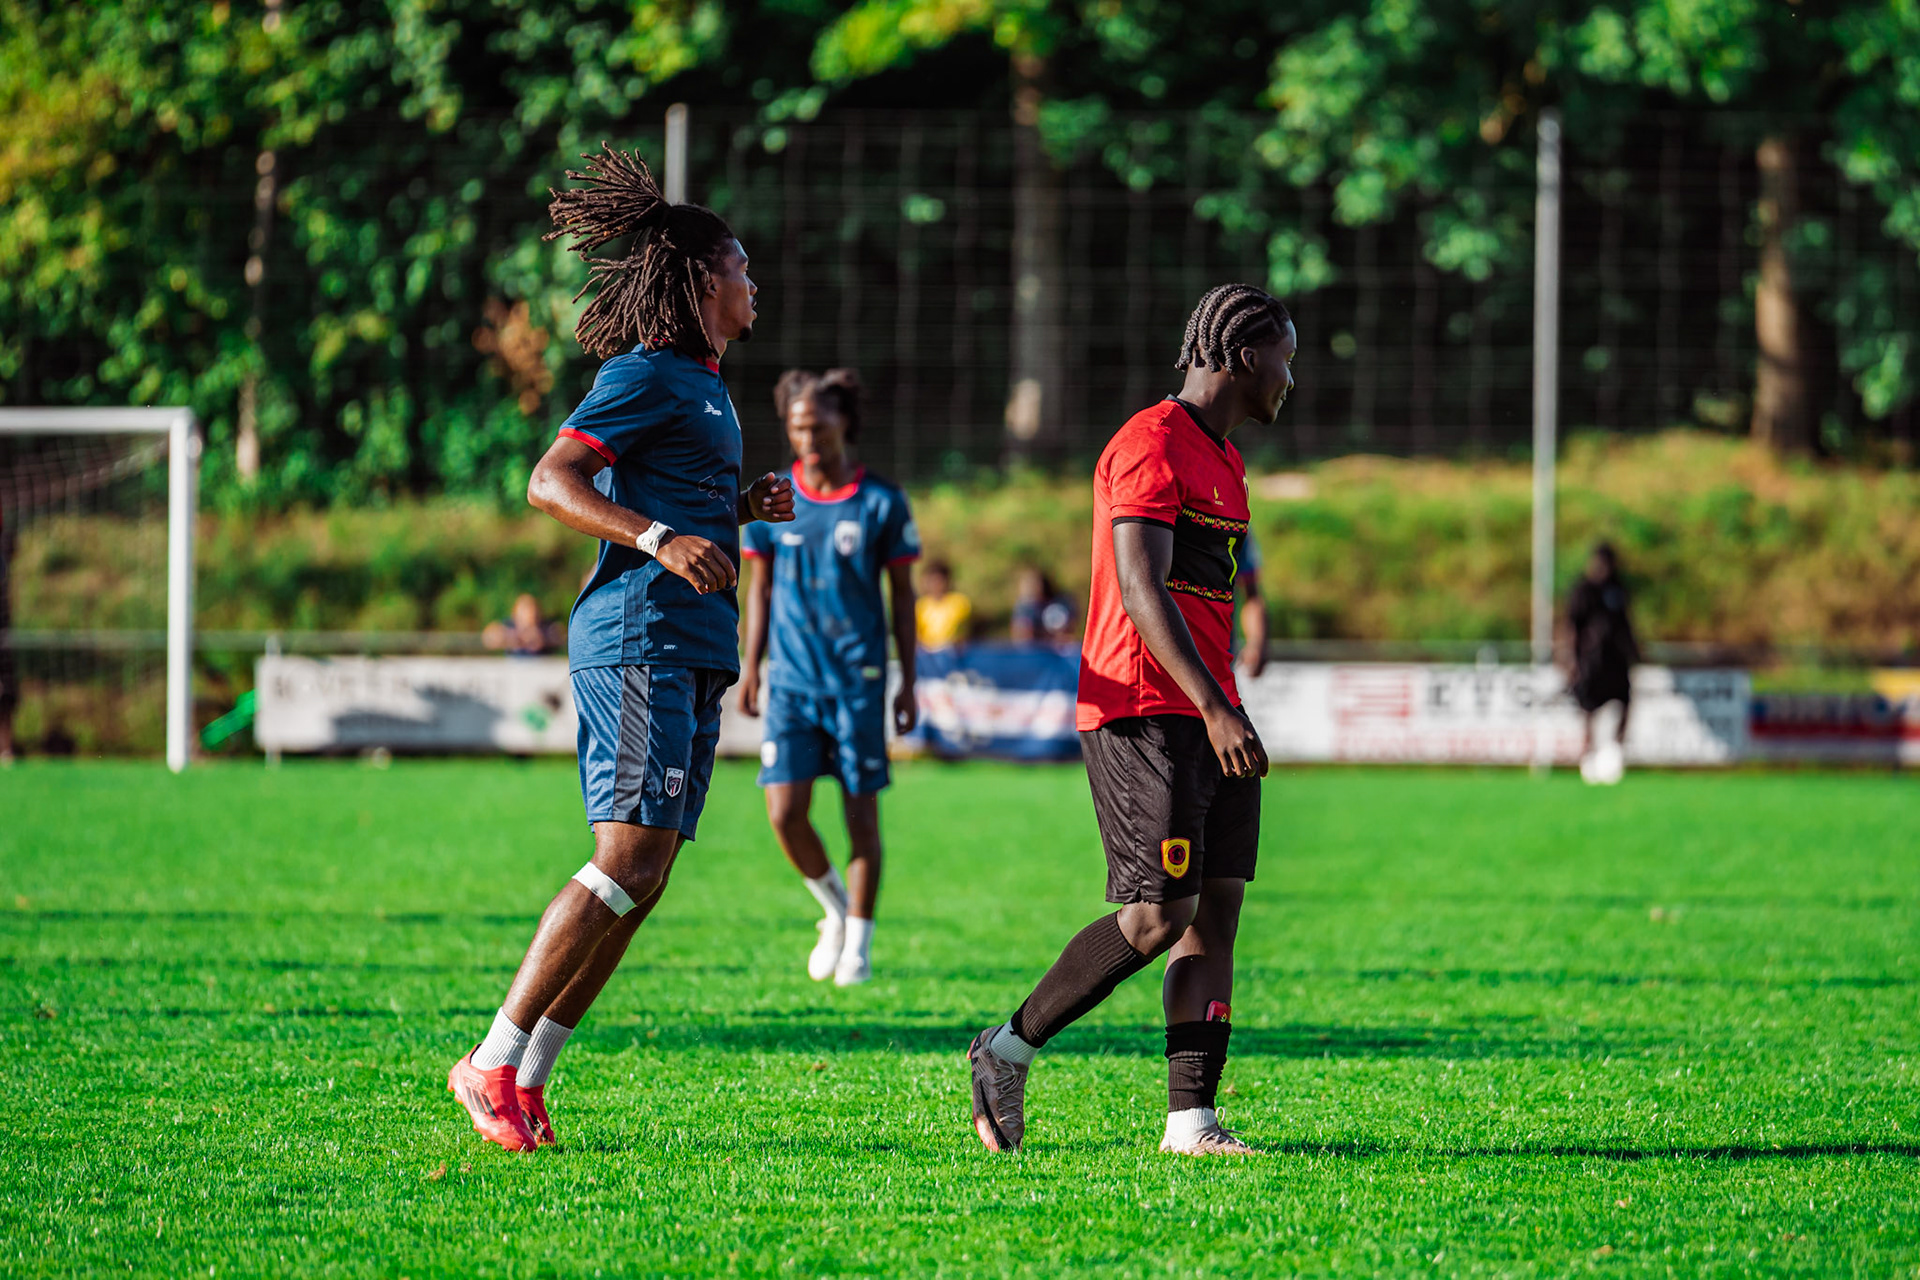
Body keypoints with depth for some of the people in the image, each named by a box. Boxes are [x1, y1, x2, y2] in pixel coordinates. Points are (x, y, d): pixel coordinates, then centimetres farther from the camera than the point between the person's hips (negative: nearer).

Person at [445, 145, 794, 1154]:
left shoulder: (700, 387, 23)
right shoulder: (645, 376, -6)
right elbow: (551, 482, -15)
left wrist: (743, 509, 18)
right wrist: (662, 538, -26)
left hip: (691, 653, 10)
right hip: (639, 639, -10)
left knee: (643, 881, 3)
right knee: (628, 862, -16)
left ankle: (527, 1078, 3)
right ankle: (497, 1062, -13)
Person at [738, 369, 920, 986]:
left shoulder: (882, 502, -2)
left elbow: (902, 594, 3)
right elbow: (760, 587, 12)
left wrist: (908, 683, 2)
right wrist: (750, 666, 7)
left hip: (858, 679, -2)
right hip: (792, 679, 2)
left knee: (861, 813, 0)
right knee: (785, 813, -7)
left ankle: (858, 945, 12)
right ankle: (836, 907, 19)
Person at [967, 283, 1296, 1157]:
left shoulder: (1221, 460, 21)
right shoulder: (1152, 445, -11)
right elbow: (1141, 589, -21)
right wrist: (1215, 710, -28)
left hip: (1207, 717, 10)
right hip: (1143, 714, -10)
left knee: (1218, 906, 0)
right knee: (1161, 914, -11)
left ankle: (1192, 1118, -3)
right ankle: (1011, 1048, 4)